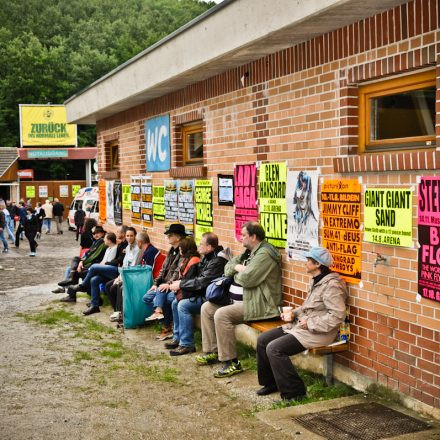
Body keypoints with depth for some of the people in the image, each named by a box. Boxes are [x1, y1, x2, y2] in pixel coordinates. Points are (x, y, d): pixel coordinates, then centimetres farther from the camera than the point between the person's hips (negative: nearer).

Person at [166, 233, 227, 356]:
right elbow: (196, 277, 16)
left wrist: (181, 284, -14)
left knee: (183, 305, -24)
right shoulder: (206, 257, 10)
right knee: (175, 302, 8)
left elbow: (201, 282, -25)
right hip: (202, 293, 11)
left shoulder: (217, 261, -22)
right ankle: (177, 338, 17)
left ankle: (187, 344, -17)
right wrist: (181, 283, -1)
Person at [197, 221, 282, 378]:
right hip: (240, 301, 11)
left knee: (222, 314, -29)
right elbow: (228, 268, 18)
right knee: (207, 308, 10)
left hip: (258, 305, -11)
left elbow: (247, 279, -27)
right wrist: (237, 267, -5)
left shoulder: (264, 254, -18)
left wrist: (238, 270, -4)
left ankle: (231, 363, -21)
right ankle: (213, 352, 14)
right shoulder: (249, 252, 16)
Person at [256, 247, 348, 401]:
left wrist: (310, 323, -21)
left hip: (318, 333, -10)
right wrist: (294, 313, 9)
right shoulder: (316, 281, 13)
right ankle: (270, 383, 19)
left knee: (274, 349, -22)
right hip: (302, 326, 10)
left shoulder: (331, 286, -19)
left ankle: (294, 391, -8)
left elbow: (337, 315, -26)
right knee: (262, 340, 5)